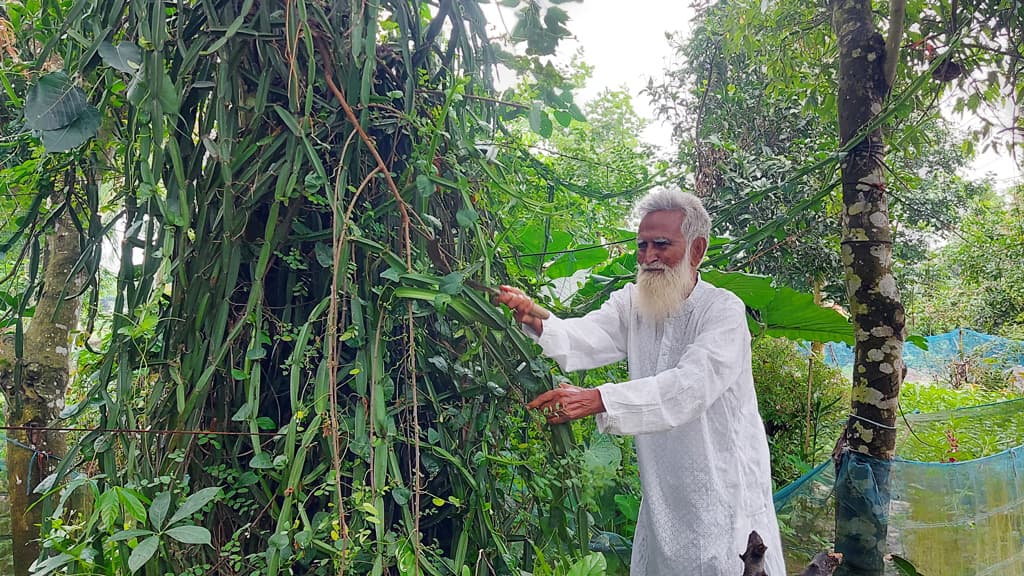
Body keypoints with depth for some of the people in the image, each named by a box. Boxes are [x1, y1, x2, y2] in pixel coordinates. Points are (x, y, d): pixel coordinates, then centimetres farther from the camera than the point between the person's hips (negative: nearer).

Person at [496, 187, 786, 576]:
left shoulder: (724, 310, -16)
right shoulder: (630, 304, 0)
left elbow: (690, 385, -31)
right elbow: (584, 339, -16)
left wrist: (596, 400, -42)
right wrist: (535, 321, -38)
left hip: (726, 490, -5)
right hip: (663, 494, 5)